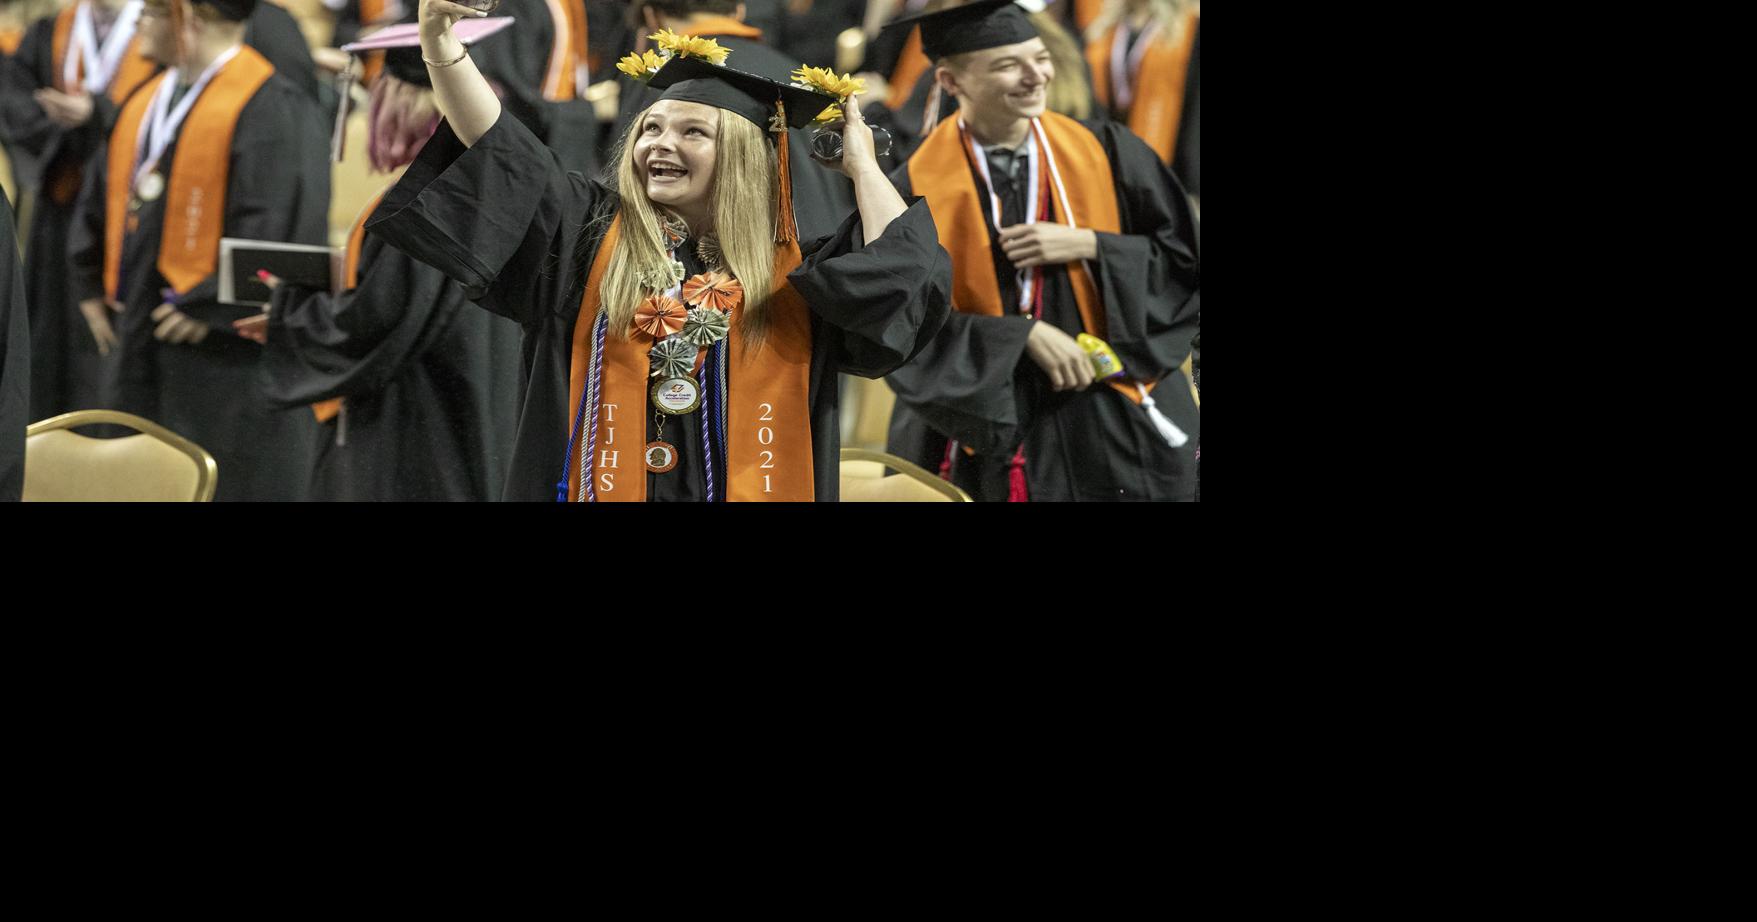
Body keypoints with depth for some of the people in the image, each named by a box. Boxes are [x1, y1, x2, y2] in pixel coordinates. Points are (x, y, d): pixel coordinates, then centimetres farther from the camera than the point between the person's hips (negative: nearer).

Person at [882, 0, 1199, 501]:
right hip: (988, 436, -2)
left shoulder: (1108, 154, -2)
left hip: (1114, 424, 2)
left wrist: (1088, 246, -14)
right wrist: (1025, 336, -19)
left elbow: (1184, 260, 1)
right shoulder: (916, 191, -7)